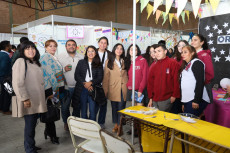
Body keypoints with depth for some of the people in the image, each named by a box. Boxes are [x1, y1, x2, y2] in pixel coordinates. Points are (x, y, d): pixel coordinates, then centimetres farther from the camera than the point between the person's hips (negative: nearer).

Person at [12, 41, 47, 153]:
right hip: (28, 101, -8)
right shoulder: (21, 62, -10)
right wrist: (25, 98, -20)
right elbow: (18, 83, -18)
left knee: (33, 124, 15)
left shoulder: (35, 63, 16)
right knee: (30, 125, 0)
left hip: (37, 101, 8)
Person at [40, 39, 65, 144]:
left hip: (57, 89, 8)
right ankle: (52, 135, 16)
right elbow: (45, 75, -18)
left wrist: (61, 88, 17)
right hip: (50, 90, -8)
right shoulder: (45, 58, -11)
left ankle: (48, 131, 31)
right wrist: (49, 92, -21)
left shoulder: (54, 58, 16)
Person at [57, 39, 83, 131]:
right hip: (66, 87, -2)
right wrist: (64, 69, -20)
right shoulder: (60, 57, -1)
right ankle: (66, 123, 31)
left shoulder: (81, 58, 5)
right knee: (65, 107, 7)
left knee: (77, 107, 14)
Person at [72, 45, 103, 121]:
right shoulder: (81, 62, 11)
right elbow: (76, 76, 3)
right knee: (83, 111, 7)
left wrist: (90, 83, -15)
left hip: (93, 89, -1)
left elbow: (100, 78, 1)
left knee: (93, 111, -3)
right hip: (82, 89, 1)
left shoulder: (99, 65, 9)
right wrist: (84, 83, -10)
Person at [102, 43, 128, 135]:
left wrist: (128, 86, 1)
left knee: (121, 108, 0)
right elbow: (106, 77, 2)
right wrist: (105, 90, -3)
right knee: (114, 107, 8)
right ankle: (116, 125, 24)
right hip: (113, 89, -1)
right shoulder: (109, 62, 5)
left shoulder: (124, 62, 12)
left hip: (123, 89, 1)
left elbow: (127, 75, 11)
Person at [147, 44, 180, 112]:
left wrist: (174, 96, -11)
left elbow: (176, 80, -9)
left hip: (167, 99, -5)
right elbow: (150, 83, 11)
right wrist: (150, 98, 8)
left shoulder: (173, 63, -4)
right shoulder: (153, 67, 11)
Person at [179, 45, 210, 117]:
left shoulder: (197, 62, -4)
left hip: (196, 100, -8)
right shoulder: (186, 65, 22)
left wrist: (196, 100, -20)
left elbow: (200, 82, -15)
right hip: (187, 100, 8)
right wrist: (184, 103, 20)